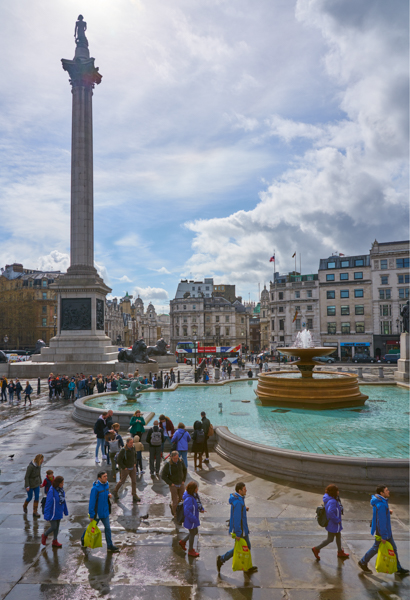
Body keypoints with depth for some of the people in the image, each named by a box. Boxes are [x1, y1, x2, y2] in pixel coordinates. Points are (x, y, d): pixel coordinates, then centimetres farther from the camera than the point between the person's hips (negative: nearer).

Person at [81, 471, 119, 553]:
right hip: (97, 512, -6)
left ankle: (110, 546, 15)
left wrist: (109, 495, -5)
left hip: (105, 511, 6)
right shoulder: (95, 488, -24)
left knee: (108, 528, 6)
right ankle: (83, 539, 42)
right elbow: (92, 502, -21)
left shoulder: (106, 484, -1)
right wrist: (91, 515, -18)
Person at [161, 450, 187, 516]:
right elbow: (163, 475, -15)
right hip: (173, 485, -4)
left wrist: (183, 480, 3)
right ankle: (175, 514, 26)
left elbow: (185, 470, 8)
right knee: (175, 501, 0)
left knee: (182, 499, 12)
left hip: (181, 484, 4)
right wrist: (170, 483, -14)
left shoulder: (181, 461, -10)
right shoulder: (168, 464, -22)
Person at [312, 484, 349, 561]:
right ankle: (316, 549, 17)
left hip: (334, 523, 10)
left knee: (338, 536, 24)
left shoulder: (329, 499, -2)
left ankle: (340, 552, 43)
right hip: (333, 524, -10)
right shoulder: (332, 501, -32)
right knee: (330, 539, 6)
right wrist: (337, 520, -26)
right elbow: (330, 512, -40)